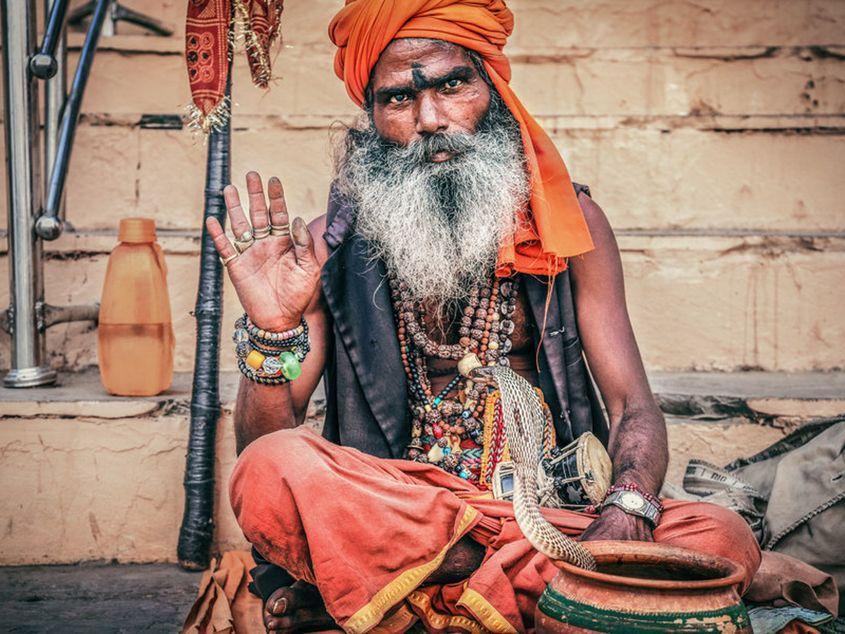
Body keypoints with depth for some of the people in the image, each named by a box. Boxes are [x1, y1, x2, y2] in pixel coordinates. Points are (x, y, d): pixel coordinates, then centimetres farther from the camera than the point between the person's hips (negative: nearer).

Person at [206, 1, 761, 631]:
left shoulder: (568, 220, 4)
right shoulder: (334, 243, -1)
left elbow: (632, 404, -1)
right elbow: (262, 444, -3)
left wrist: (626, 513, -22)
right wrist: (273, 333, -24)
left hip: (551, 504, 3)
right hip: (388, 519, -2)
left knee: (723, 538, -23)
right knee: (273, 469, -30)